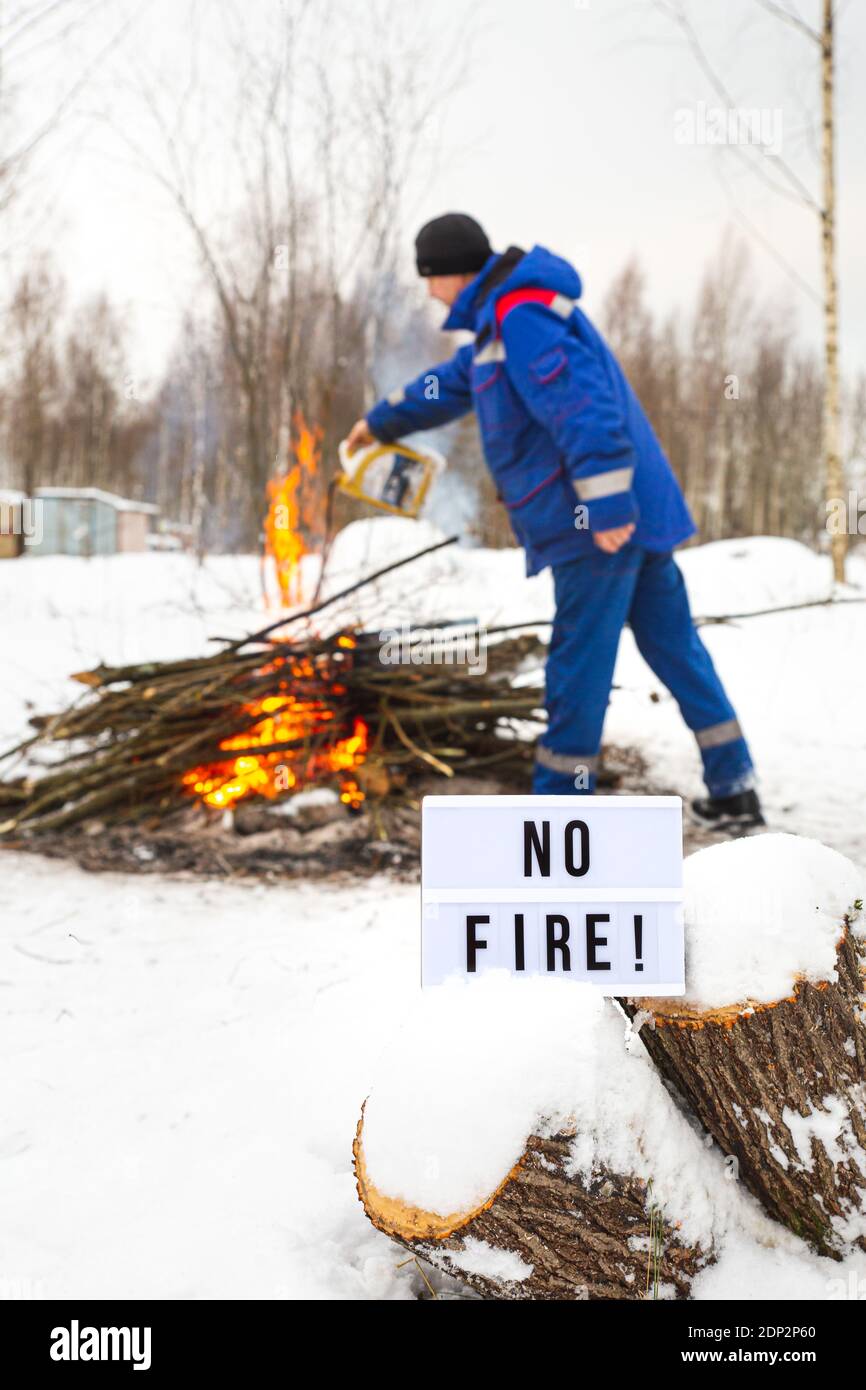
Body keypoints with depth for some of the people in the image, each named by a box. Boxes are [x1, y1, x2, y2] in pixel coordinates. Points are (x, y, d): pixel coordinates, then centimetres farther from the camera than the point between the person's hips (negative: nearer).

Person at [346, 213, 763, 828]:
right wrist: (383, 421, 48)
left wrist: (607, 503, -29)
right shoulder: (505, 319, 21)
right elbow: (452, 382, 37)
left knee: (579, 660, -2)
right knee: (674, 645, 11)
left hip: (599, 522, -10)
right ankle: (735, 790, 16)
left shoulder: (521, 314, -13)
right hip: (632, 513, 10)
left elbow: (582, 403, -25)